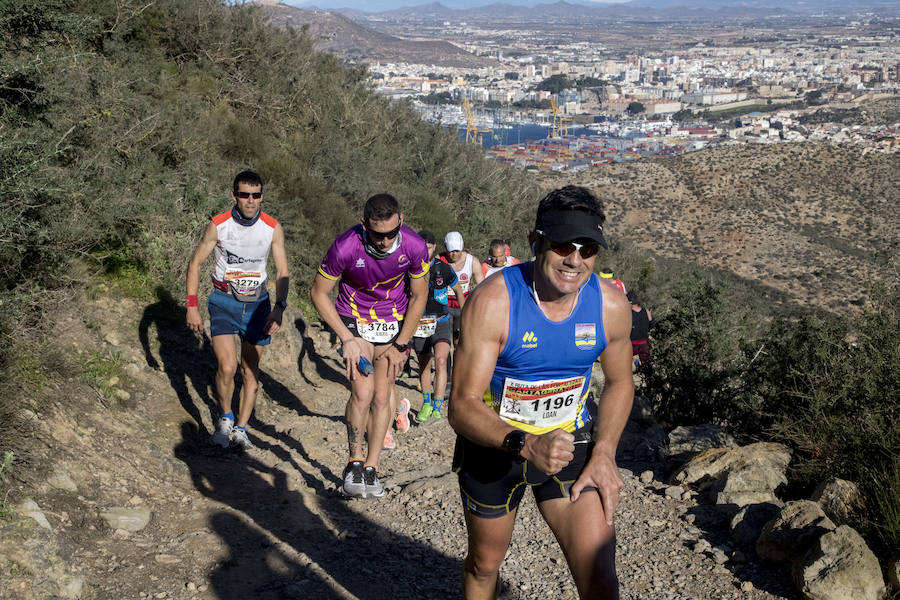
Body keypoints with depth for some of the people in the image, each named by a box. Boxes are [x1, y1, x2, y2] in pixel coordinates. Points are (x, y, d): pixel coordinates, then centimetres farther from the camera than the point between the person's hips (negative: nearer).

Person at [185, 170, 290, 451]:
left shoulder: (273, 228, -10)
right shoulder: (218, 225, -12)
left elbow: (282, 272, -4)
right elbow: (195, 263, -2)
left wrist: (279, 308, -18)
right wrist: (192, 306, -7)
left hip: (257, 303, 2)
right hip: (223, 301, -2)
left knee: (251, 371, 6)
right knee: (227, 367, -16)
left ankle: (240, 429, 20)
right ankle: (225, 417, 10)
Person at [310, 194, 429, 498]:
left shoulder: (415, 247, -22)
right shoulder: (345, 247, -28)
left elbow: (418, 296, -6)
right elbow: (319, 293, -13)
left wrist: (400, 345, -6)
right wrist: (347, 339, -16)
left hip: (394, 322, 2)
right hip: (354, 319, -2)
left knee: (382, 397, 0)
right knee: (363, 391, -17)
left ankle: (371, 468, 14)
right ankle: (354, 462, 2)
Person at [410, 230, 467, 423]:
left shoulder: (444, 268, -9)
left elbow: (458, 291, 7)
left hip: (441, 323, -2)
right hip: (419, 325, 2)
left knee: (440, 361, -22)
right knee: (424, 366, 13)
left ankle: (437, 408, -21)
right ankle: (426, 404, 35)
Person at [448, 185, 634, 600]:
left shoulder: (611, 305, -15)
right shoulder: (492, 302, -27)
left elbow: (619, 383, 4)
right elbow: (463, 406, -27)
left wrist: (604, 454, -8)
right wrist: (525, 444, -44)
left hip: (568, 441, 2)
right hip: (494, 443, -1)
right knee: (484, 562, 19)